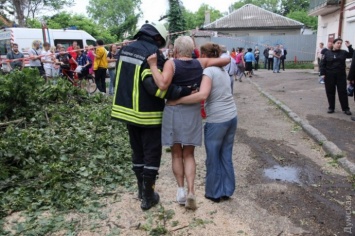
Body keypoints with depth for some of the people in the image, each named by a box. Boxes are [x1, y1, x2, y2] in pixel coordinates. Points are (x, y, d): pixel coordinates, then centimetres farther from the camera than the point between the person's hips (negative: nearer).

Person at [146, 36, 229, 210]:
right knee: (189, 155, 12)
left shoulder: (171, 64, -8)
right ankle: (191, 191, 1)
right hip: (193, 111, 2)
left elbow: (163, 85, -25)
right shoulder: (200, 63, 3)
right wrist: (216, 67, 25)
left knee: (176, 153, 13)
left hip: (174, 111, -2)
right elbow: (226, 60, 8)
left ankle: (181, 190, 14)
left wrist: (153, 65, -14)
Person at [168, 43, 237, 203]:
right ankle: (227, 190, 27)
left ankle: (214, 193, 22)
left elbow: (202, 95, -27)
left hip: (217, 120, -8)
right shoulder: (223, 71, 14)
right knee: (226, 156, 16)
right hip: (232, 117, 8)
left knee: (213, 158, 8)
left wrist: (177, 101, -24)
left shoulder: (209, 71, -12)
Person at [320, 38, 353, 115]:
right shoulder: (327, 53, 2)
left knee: (343, 92, 3)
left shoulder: (343, 52, 5)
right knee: (330, 92, 5)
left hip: (341, 76, 1)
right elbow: (322, 64, 1)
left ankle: (346, 108, 10)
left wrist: (349, 47, -11)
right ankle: (331, 107, 17)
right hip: (329, 76, -1)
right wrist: (323, 74, -7)